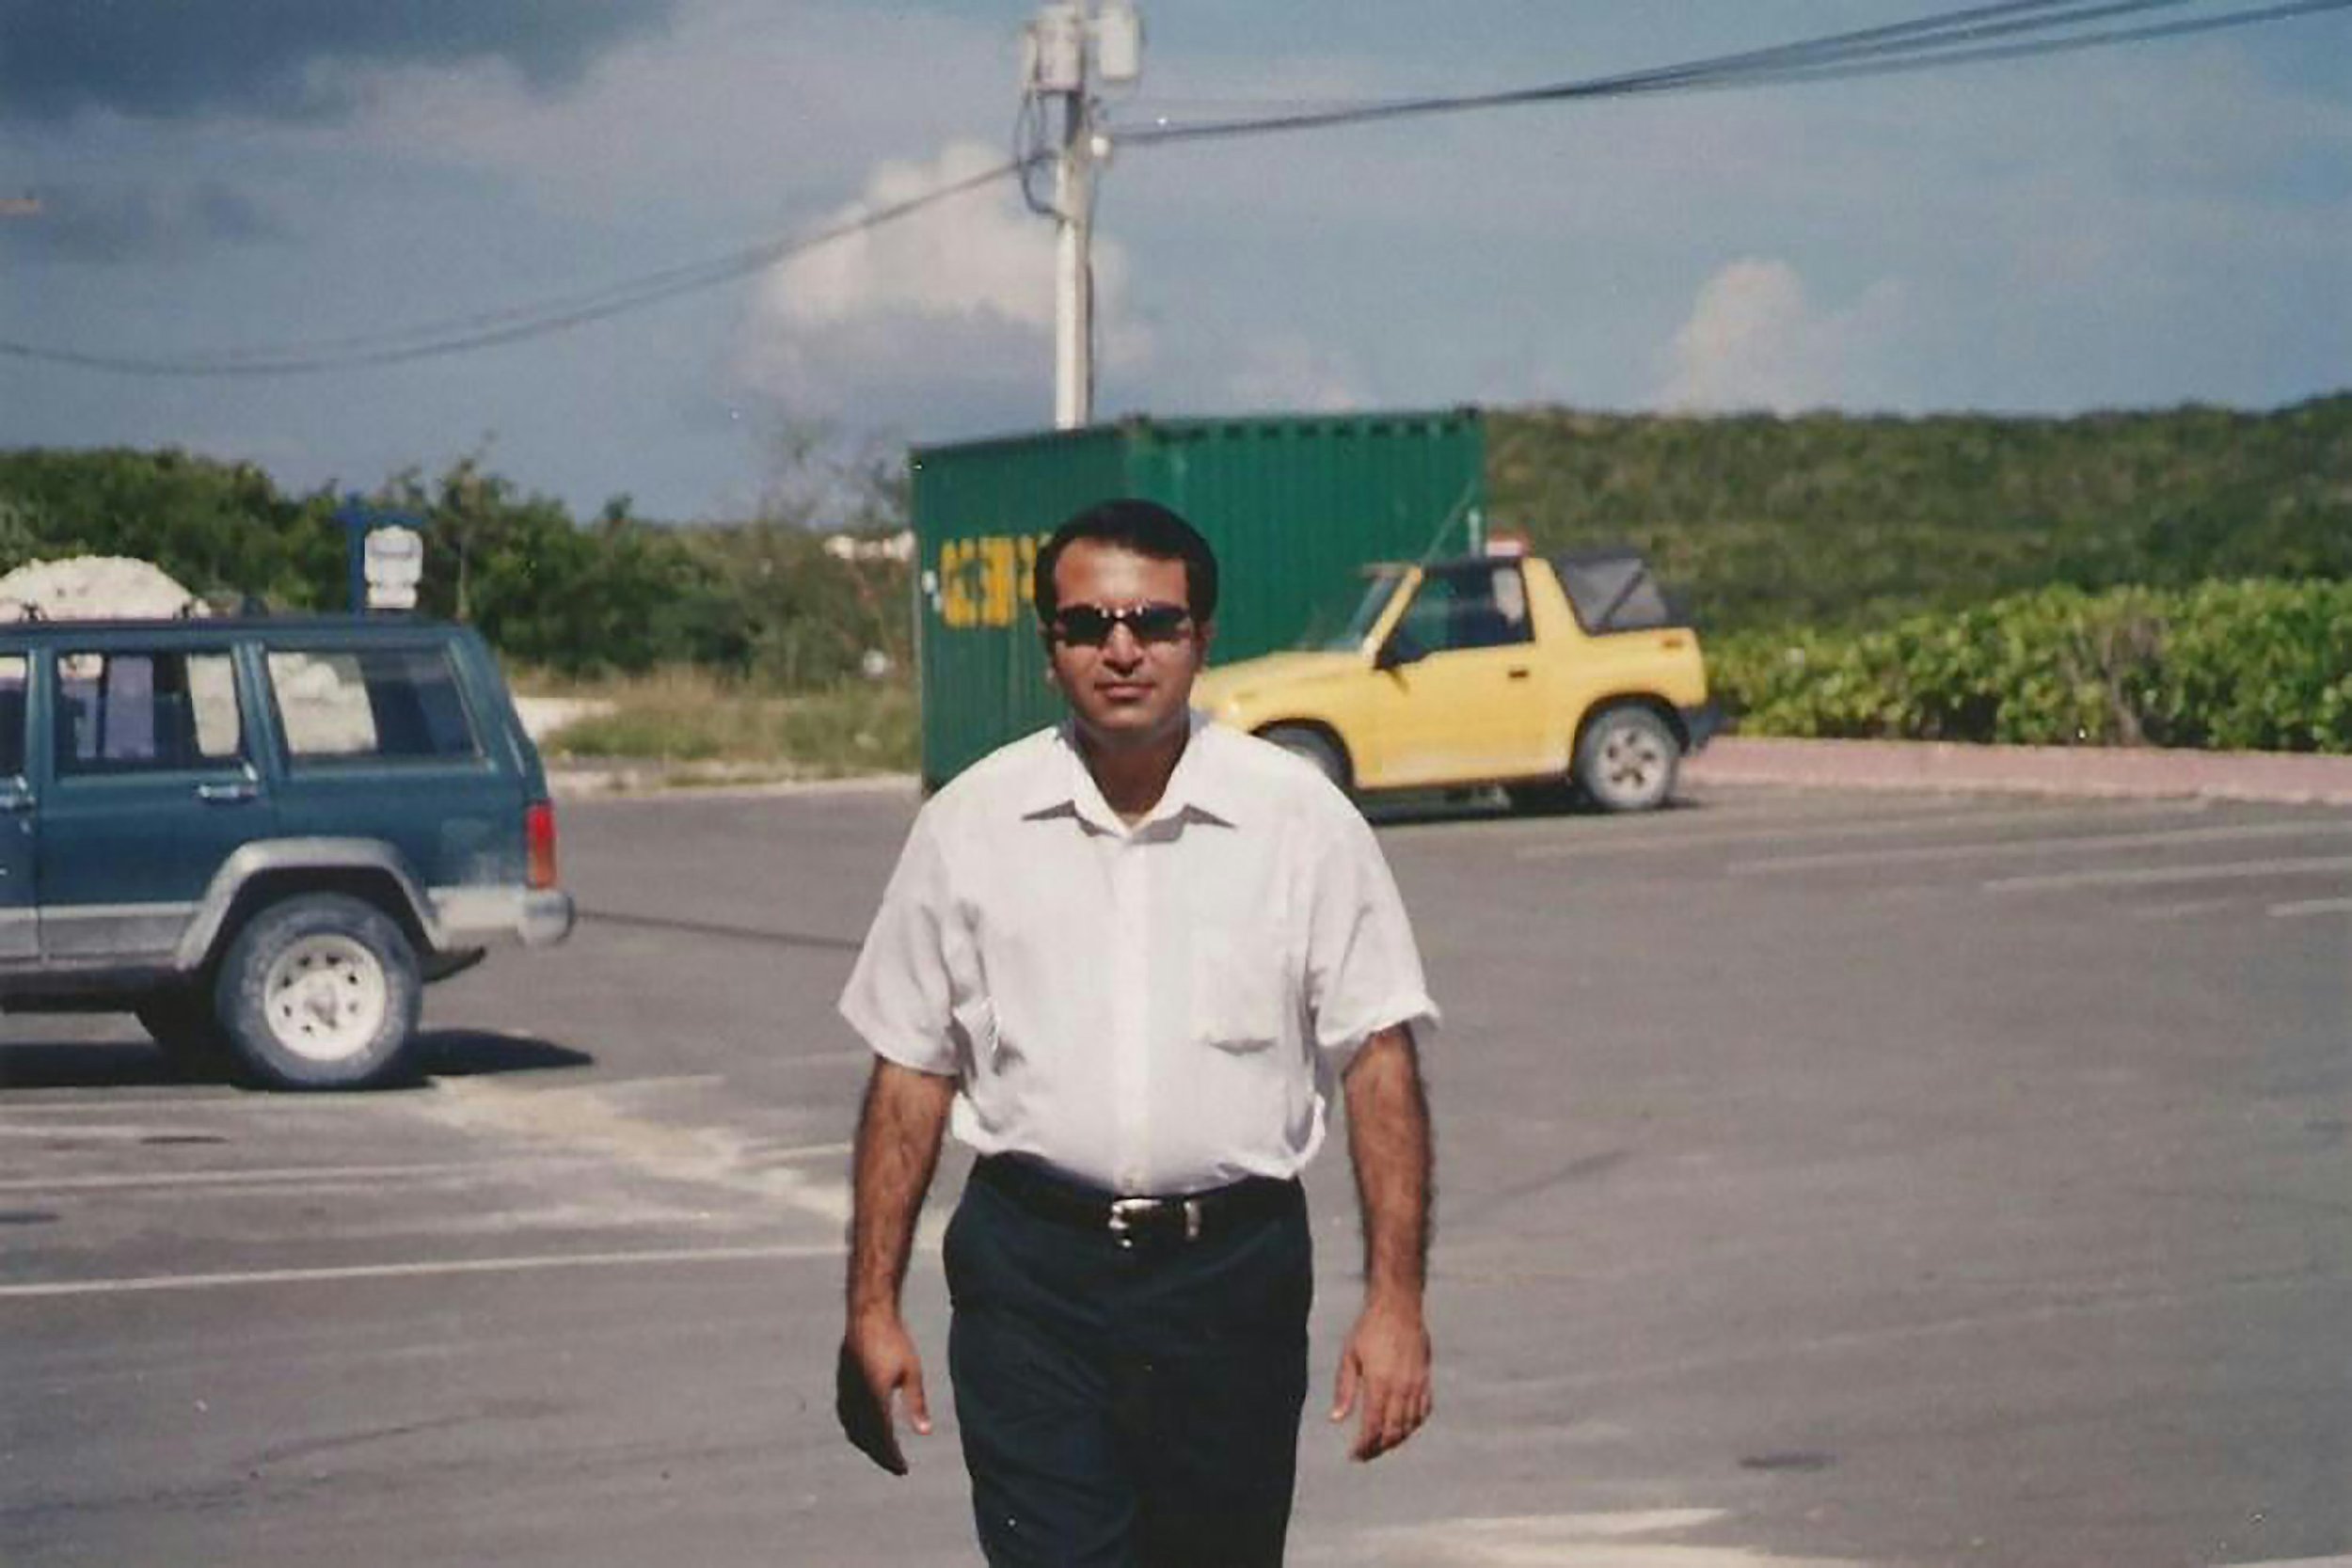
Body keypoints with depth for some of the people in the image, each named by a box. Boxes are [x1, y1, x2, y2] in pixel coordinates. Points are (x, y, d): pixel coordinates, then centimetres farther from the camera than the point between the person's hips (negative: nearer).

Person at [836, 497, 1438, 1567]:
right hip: (1029, 1277, 0)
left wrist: (1395, 1298, -8)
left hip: (1231, 1277, 0)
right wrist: (872, 1305, 4)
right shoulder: (971, 825, 3)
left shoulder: (1300, 819, 0)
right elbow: (910, 1076, 7)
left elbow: (1379, 1063, -1)